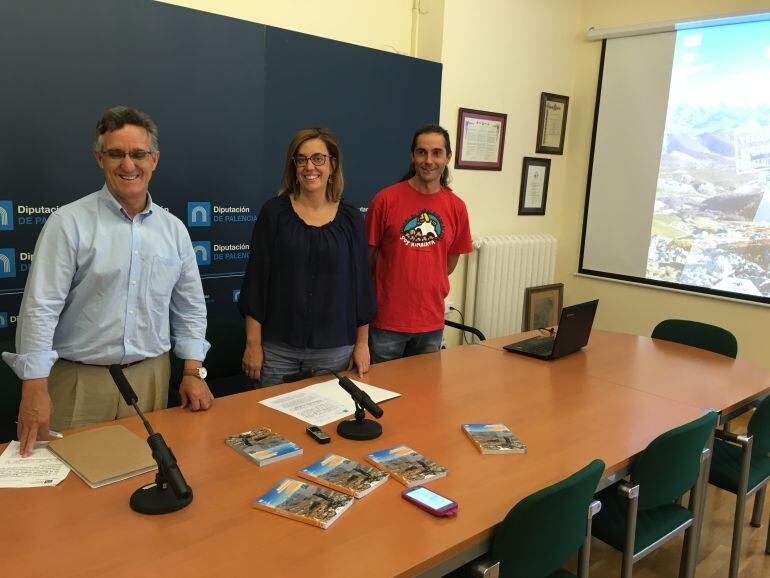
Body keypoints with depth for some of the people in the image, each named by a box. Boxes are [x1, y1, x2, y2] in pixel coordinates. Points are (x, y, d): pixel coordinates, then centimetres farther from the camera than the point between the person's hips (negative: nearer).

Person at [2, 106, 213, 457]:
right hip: (80, 381, -3)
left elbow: (190, 308, 10)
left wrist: (194, 372, 4)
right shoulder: (70, 223, -7)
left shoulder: (173, 229, 5)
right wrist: (35, 389, -15)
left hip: (151, 377, 3)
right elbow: (40, 309, -10)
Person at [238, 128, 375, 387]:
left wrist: (362, 342, 5)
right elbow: (256, 278, -3)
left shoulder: (351, 218, 1)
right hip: (277, 346, -1)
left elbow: (361, 280, 5)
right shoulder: (274, 212, -3)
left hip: (335, 348, 1)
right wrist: (253, 343, -5)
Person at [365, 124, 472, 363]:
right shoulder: (386, 199, -9)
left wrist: (427, 288, 10)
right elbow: (367, 256, 0)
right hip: (387, 319, -3)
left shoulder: (456, 207, 0)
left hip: (432, 321, 3)